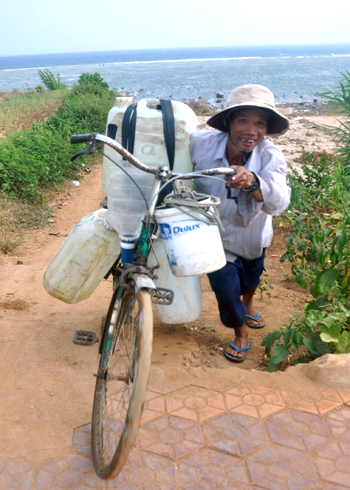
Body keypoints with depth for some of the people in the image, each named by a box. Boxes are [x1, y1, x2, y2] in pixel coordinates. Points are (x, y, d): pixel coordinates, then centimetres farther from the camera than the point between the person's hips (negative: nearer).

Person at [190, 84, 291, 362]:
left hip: (252, 235, 2)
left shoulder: (271, 156, -28)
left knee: (251, 280, 26)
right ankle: (241, 333, 32)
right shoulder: (202, 143, -27)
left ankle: (248, 303, 65)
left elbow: (279, 203, -45)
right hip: (215, 236, -1)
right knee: (227, 289, -3)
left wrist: (252, 182, -64)